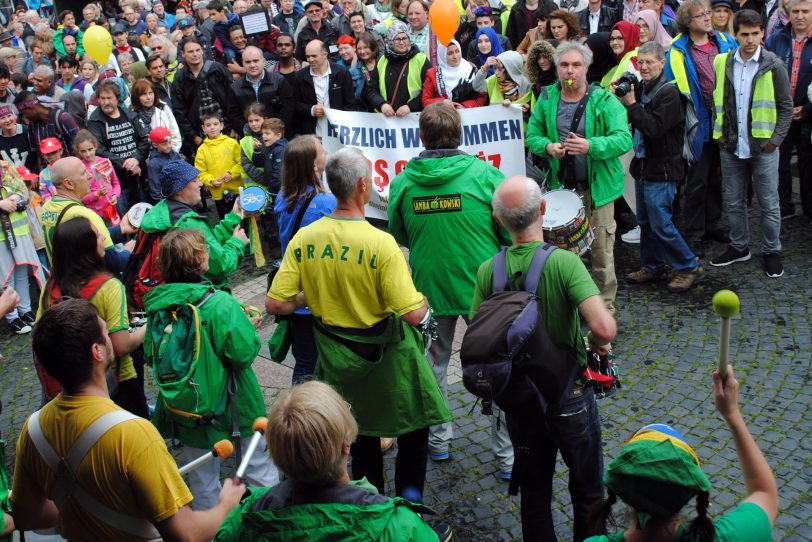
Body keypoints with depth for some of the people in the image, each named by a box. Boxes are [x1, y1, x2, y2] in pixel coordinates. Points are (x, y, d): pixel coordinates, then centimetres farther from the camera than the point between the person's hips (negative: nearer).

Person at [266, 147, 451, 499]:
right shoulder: (380, 243, -26)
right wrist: (423, 299, -4)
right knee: (413, 430, 17)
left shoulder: (304, 238, -12)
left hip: (336, 350, 5)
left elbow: (275, 304, -10)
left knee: (363, 431, 25)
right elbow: (413, 314, -26)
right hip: (385, 353, -5)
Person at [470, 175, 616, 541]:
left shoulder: (488, 271, -11)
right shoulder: (563, 262, -22)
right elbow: (604, 328, -33)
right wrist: (597, 344, -10)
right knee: (587, 491, 19)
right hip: (570, 397, -3)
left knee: (533, 493, 20)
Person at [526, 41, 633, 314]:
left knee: (601, 249, 1)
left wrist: (591, 146, -31)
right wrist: (547, 146, -12)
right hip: (560, 186, 3)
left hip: (597, 186, -3)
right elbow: (532, 135, 10)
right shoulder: (546, 100, 4)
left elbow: (624, 139, -16)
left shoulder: (604, 101, -8)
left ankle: (605, 306, 16)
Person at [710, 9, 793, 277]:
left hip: (763, 147, -3)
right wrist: (719, 131, 4)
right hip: (731, 146, 3)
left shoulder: (773, 65, -6)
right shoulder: (722, 63, 2)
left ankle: (771, 251, 19)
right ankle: (738, 247, 28)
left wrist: (775, 140, -8)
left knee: (769, 203, 5)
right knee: (733, 202, 12)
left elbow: (786, 106, -1)